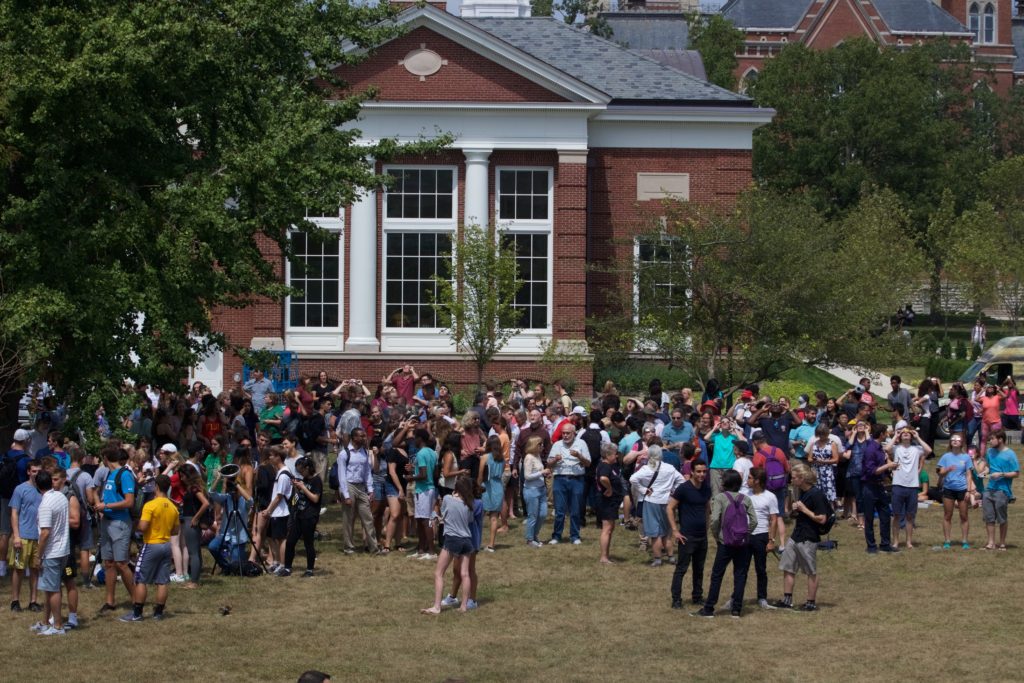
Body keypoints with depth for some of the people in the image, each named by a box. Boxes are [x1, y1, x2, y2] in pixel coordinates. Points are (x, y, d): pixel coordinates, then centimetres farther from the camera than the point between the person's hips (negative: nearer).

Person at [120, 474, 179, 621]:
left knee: (141, 580, 1)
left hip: (151, 545, -6)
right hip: (166, 545, 6)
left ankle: (137, 613, 1)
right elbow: (175, 530, 10)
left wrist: (139, 523, 0)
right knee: (162, 582, 8)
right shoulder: (173, 508, 4)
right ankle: (158, 612, 12)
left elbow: (143, 527, -21)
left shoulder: (150, 505, -16)